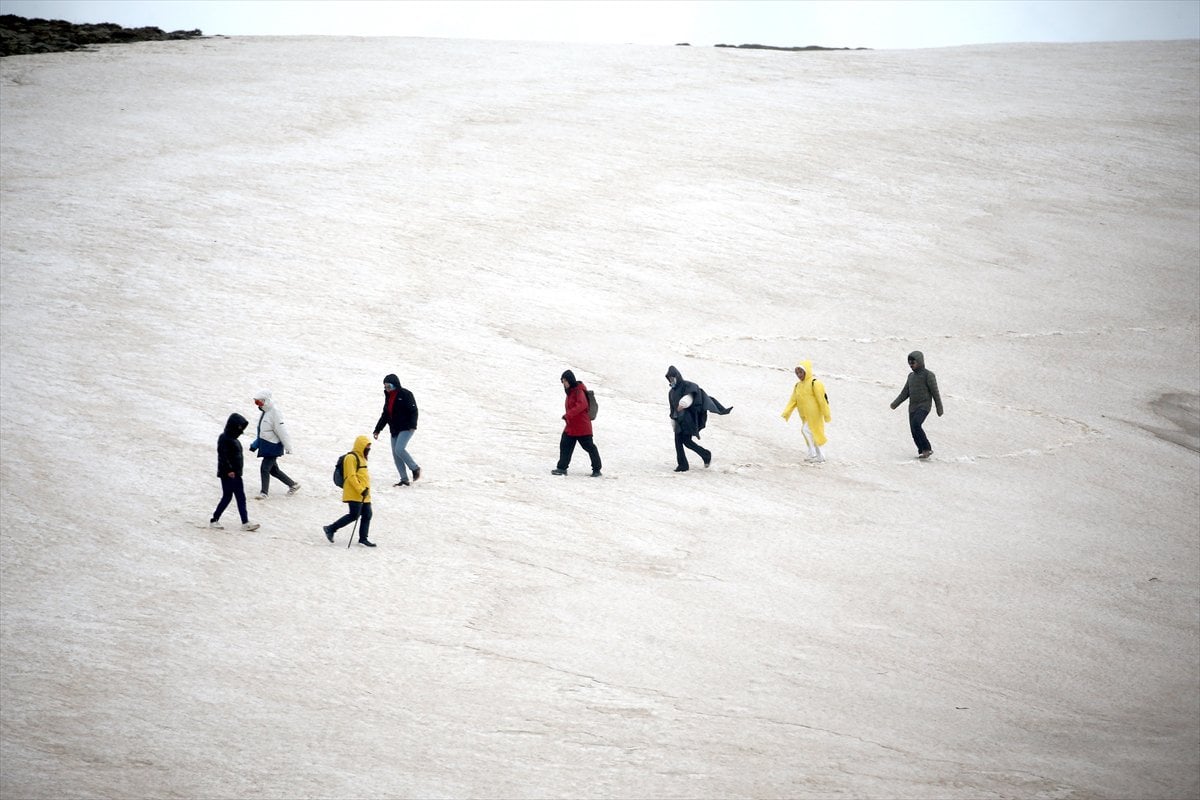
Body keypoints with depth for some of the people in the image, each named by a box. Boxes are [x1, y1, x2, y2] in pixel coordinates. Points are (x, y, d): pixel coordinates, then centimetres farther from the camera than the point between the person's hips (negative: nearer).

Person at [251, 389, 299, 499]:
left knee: (265, 469, -9)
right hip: (265, 446, 10)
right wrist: (255, 444, 20)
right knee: (273, 470, 16)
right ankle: (293, 485, 29)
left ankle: (264, 493, 1)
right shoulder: (264, 411, 8)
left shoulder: (274, 412, -21)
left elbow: (281, 430, -20)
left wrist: (288, 447, -18)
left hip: (273, 447, -10)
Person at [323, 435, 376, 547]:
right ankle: (331, 529, -1)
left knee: (367, 515, 6)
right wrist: (361, 490, -23)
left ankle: (363, 539, 14)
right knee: (354, 515, -11)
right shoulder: (351, 458, -13)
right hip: (354, 494, -10)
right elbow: (351, 476, -19)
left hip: (364, 494, 10)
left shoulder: (361, 458, 18)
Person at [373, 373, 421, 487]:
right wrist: (377, 429, 21)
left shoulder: (405, 394, -9)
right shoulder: (388, 396, 15)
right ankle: (404, 479, 4)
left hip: (406, 428, -8)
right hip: (394, 430, 8)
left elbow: (413, 411, -14)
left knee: (399, 449, -22)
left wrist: (413, 425, -25)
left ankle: (415, 468, -2)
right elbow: (385, 415, 23)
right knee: (395, 454, 1)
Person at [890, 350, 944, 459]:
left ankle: (926, 449, -18)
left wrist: (939, 409, -5)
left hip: (924, 406, -7)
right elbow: (905, 393, 16)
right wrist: (895, 404, 4)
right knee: (914, 430, 0)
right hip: (912, 407, 7)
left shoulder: (928, 375, -5)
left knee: (916, 424, -26)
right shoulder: (911, 376, 15)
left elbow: (935, 392, -5)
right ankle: (923, 451, 12)